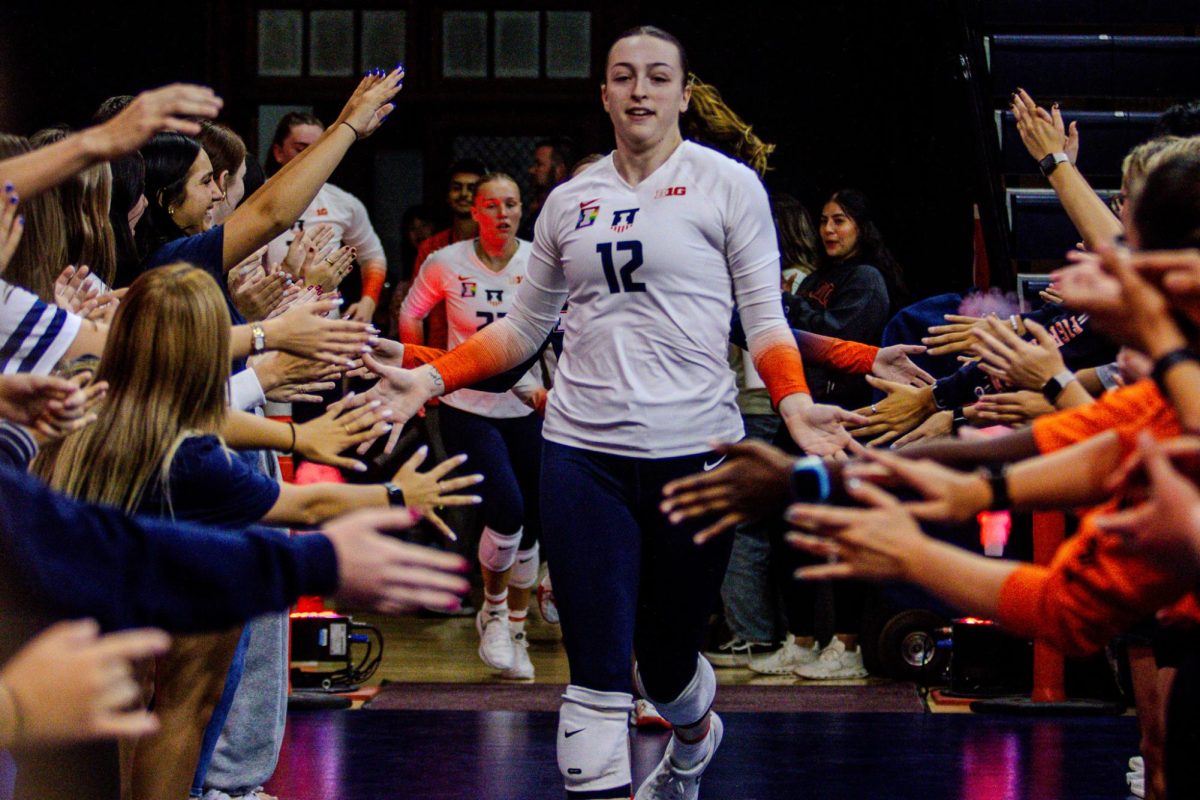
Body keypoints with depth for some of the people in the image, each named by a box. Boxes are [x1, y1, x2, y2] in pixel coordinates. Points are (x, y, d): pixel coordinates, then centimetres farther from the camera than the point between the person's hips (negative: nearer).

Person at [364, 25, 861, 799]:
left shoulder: (727, 183, 1)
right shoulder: (570, 200, 10)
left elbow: (764, 315, -2)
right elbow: (521, 329, 17)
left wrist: (796, 403, -20)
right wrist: (428, 379, 3)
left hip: (695, 450, -2)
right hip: (584, 452, 2)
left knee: (668, 660, 13)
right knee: (597, 675, -7)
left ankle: (695, 736, 48)